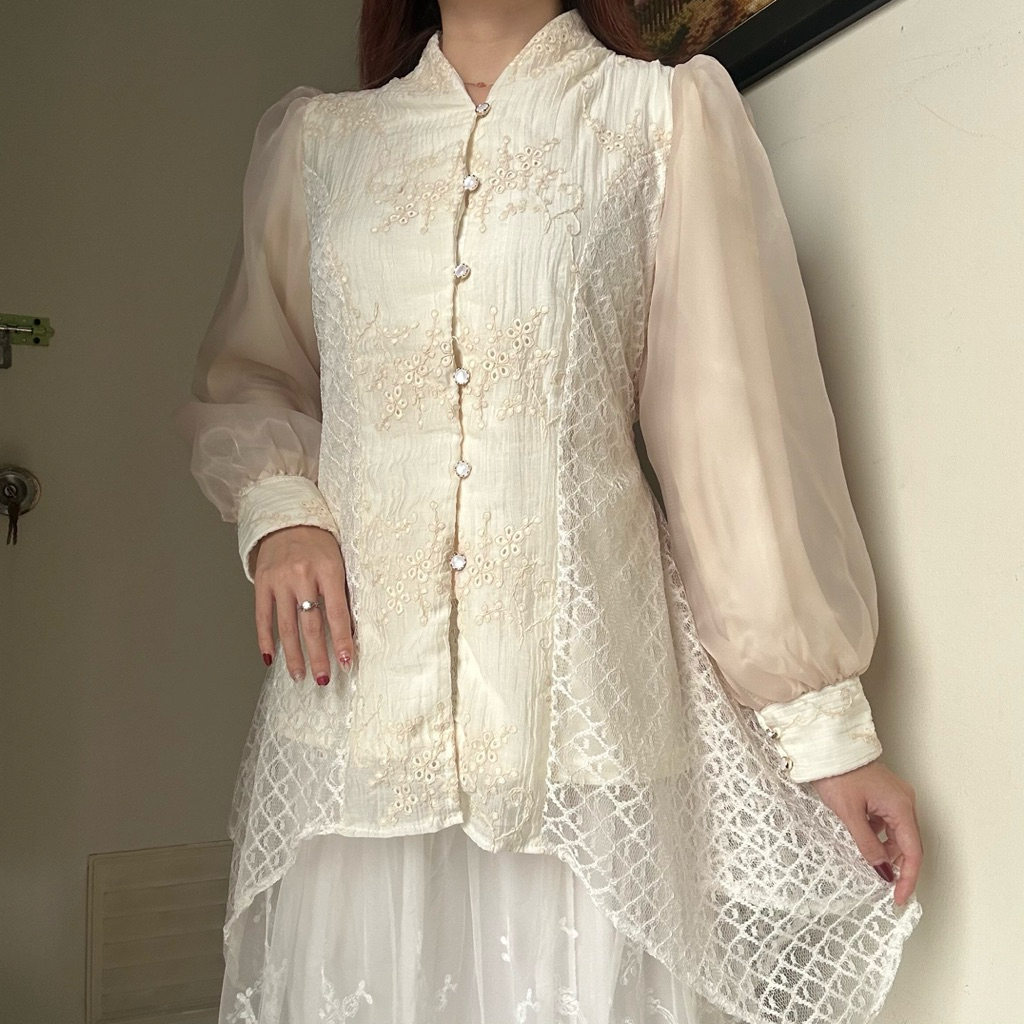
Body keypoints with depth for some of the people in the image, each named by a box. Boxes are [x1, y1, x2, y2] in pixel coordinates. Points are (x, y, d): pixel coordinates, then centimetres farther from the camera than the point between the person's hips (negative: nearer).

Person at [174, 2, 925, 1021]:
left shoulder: (668, 115, 3)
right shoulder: (313, 137, 12)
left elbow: (739, 429, -1)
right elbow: (243, 375, 20)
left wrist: (828, 724, -3)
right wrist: (276, 509, -3)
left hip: (583, 702, -2)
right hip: (354, 689, 3)